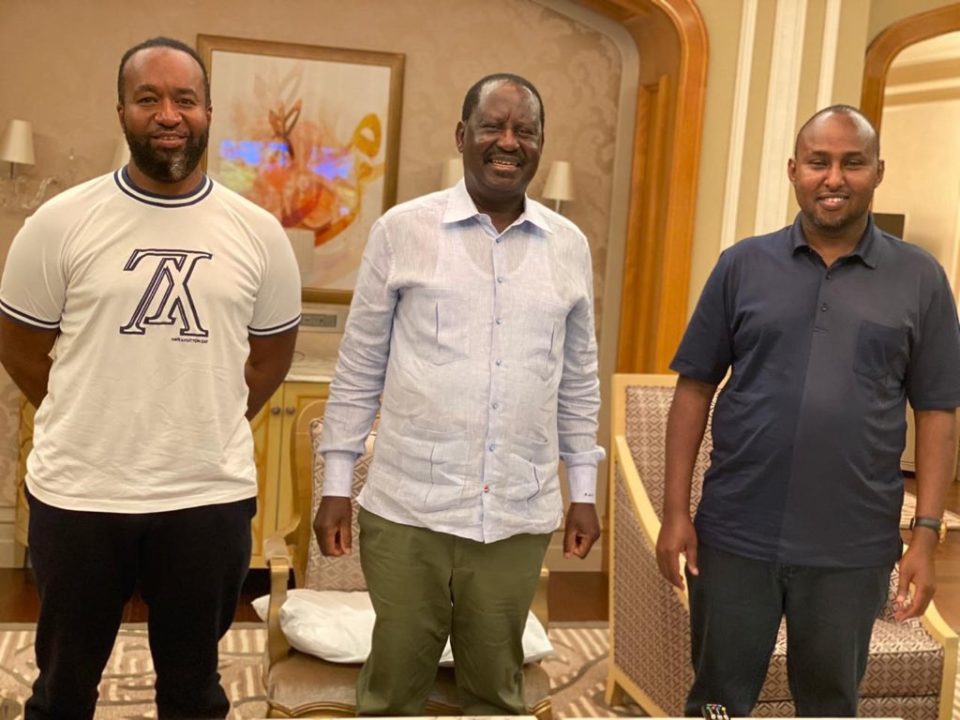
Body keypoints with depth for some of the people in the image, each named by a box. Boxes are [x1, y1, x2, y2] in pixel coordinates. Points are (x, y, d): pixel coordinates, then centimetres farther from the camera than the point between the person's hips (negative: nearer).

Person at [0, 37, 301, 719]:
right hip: (77, 496, 0)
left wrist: (211, 429, 4)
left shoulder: (259, 232, 0)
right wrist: (88, 425, 3)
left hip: (211, 497, 1)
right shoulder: (61, 222, -5)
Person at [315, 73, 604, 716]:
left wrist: (584, 491, 12)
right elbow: (360, 367, 2)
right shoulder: (403, 229, -1)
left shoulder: (569, 246, 6)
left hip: (518, 515, 2)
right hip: (407, 508, -2)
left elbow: (579, 380, 13)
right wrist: (337, 485, 2)